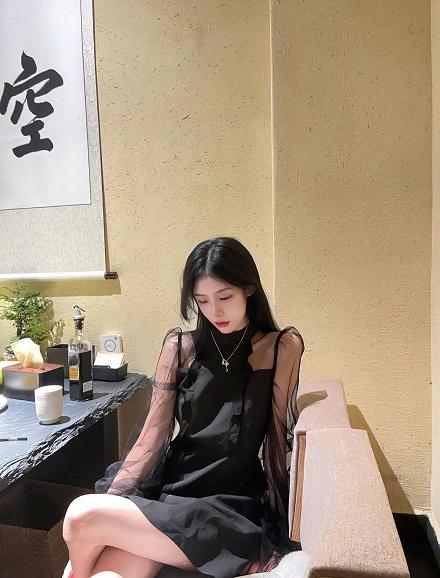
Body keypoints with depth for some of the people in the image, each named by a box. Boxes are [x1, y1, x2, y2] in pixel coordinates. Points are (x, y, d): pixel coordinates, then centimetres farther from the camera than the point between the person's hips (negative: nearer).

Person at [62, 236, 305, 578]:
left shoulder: (282, 347, -5)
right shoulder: (180, 347, 2)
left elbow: (278, 435, -7)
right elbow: (152, 437, 1)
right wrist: (109, 501, -6)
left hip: (229, 508, -2)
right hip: (167, 491, 3)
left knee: (82, 516, -19)